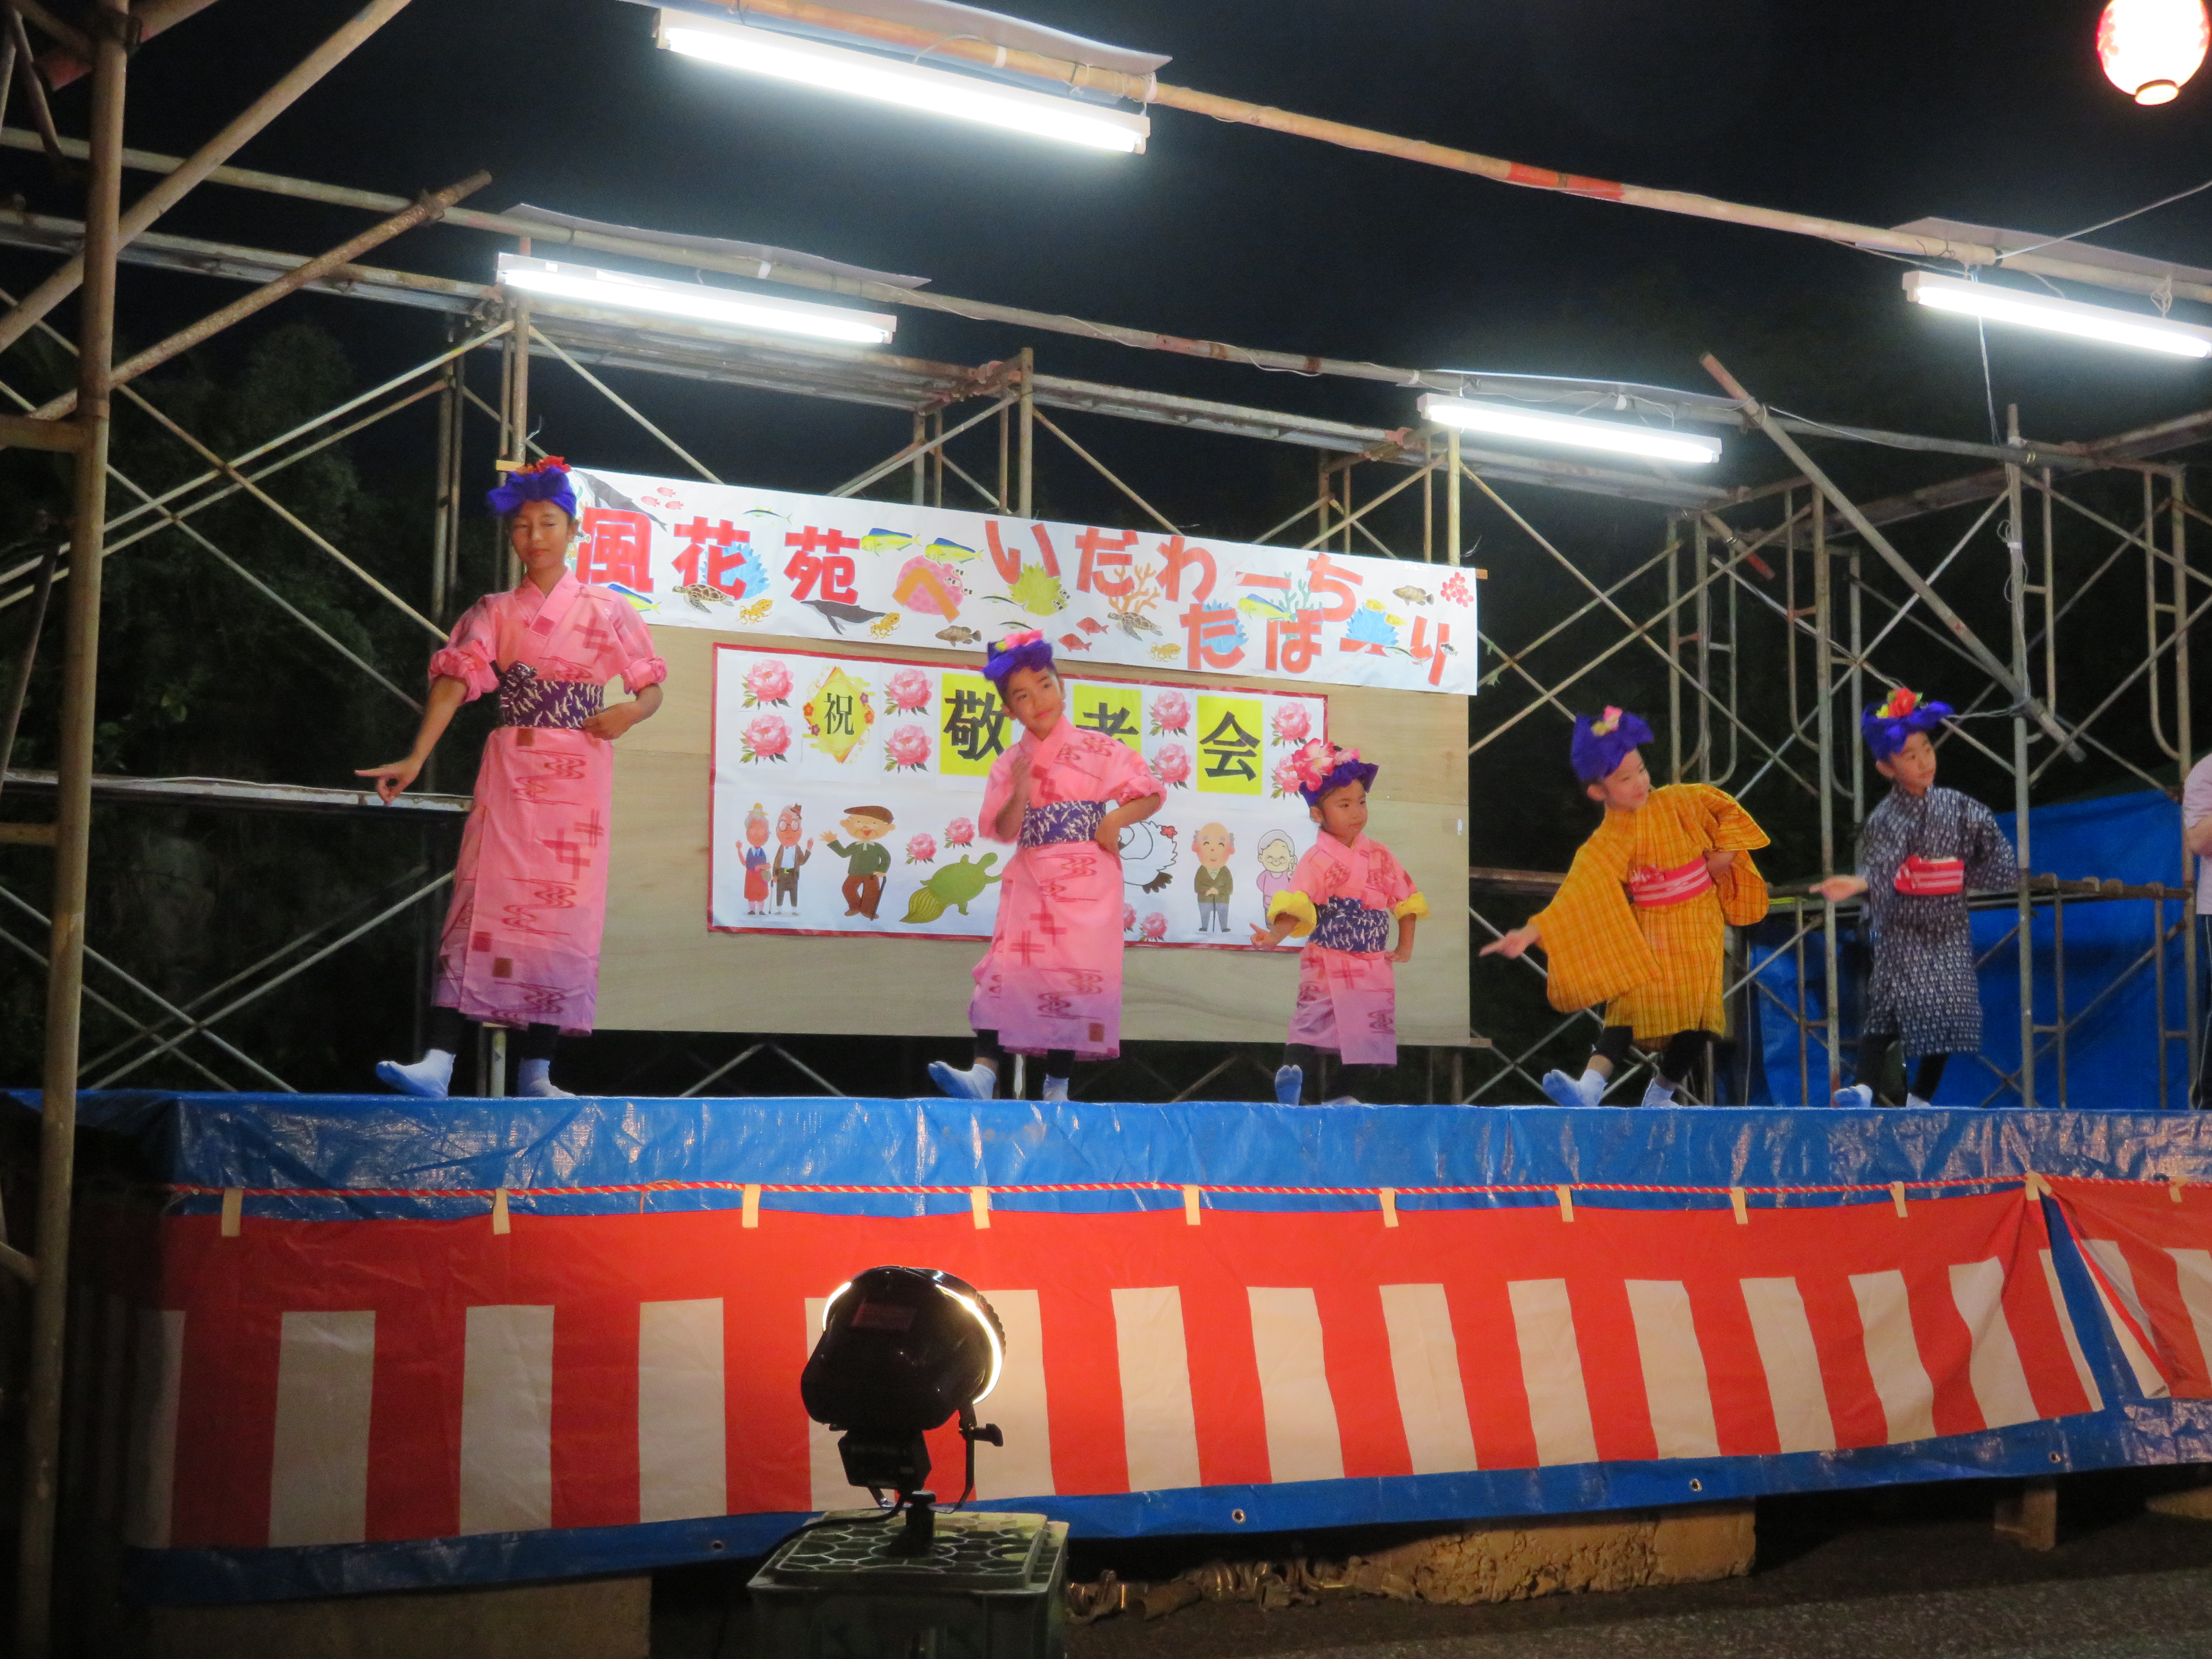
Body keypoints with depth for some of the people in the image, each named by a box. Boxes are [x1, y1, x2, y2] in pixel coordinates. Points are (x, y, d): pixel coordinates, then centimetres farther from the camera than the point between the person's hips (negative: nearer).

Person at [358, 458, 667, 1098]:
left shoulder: (607, 610, 8)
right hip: (509, 774, 0)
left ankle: (536, 1074, 2)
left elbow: (653, 690, 11)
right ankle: (437, 1064, -16)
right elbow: (454, 684, -4)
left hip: (578, 781, 0)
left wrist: (630, 712, -13)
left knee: (562, 918, -2)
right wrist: (414, 760, -18)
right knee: (483, 906, -10)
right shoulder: (493, 613, 8)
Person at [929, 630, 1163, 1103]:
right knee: (1007, 972, -10)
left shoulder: (1097, 751, 2)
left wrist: (1117, 817, -14)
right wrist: (1020, 794, -13)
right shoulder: (1009, 764, 9)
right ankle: (984, 1073, -17)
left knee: (1075, 978, -5)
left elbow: (1151, 795, 4)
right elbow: (1003, 831, 4)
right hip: (1030, 881, 2)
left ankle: (1057, 1085, 0)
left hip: (1086, 881, -2)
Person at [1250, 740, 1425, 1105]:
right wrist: (1276, 935, -37)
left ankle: (1346, 1096, 16)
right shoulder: (1317, 861, -10)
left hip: (1374, 966, 5)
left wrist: (1406, 946, 12)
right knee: (1315, 1021, -19)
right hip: (1327, 964, -5)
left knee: (1374, 1035, 5)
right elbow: (1295, 906, -21)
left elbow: (1405, 898, 15)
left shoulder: (1380, 856, 6)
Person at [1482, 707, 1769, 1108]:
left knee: (1698, 1018, -9)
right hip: (1647, 937, -2)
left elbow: (1728, 809, 11)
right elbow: (1574, 897, -17)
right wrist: (1530, 934, -27)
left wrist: (1724, 851, -3)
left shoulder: (1678, 802, -4)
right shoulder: (1605, 846, -10)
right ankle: (1590, 1087, -31)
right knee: (1631, 1004, -20)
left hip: (1699, 929, 2)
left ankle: (1661, 1093, 8)